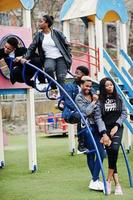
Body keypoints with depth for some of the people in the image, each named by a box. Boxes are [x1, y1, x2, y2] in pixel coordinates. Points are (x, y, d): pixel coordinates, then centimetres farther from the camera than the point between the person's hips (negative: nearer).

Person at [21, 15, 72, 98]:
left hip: (60, 58, -1)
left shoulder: (57, 33, -2)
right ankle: (54, 90, -17)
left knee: (61, 78, -12)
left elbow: (66, 45, 4)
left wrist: (69, 57, -2)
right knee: (48, 68, -33)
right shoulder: (39, 35, 6)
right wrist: (25, 57, -9)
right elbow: (32, 47, 4)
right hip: (49, 58, 1)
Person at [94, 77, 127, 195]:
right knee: (110, 154, -10)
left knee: (114, 149, -24)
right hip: (106, 129, 0)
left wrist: (116, 126, -7)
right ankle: (117, 184, -6)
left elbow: (124, 113, 7)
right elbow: (98, 117, -5)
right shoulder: (100, 100, 1)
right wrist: (104, 134, -14)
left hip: (117, 128, 1)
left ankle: (109, 180, -15)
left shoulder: (119, 98, 8)